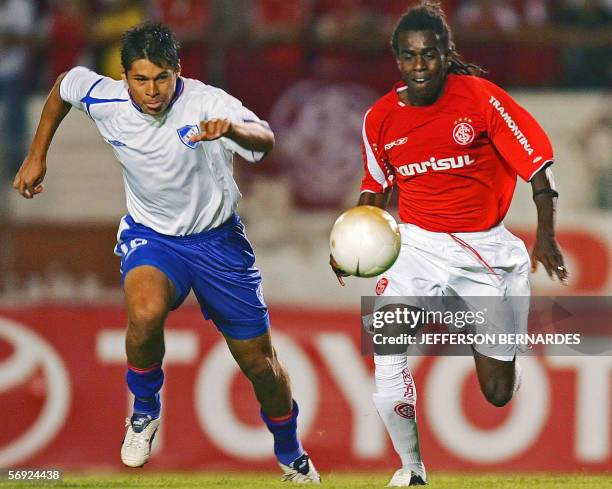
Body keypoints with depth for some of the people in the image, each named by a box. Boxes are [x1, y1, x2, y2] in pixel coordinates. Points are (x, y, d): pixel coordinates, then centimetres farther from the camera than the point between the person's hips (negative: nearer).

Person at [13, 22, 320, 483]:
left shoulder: (205, 103, -26)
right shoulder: (104, 99, -16)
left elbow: (265, 139, -44)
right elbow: (63, 85, 8)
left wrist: (231, 129, -66)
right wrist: (37, 156, 11)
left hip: (217, 238, -1)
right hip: (150, 235, 1)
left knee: (259, 360, 6)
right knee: (145, 313, -34)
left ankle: (291, 454, 35)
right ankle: (145, 410, -5)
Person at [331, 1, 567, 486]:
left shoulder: (482, 98, -13)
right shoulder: (381, 118, -2)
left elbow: (538, 165, -12)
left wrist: (546, 235, -24)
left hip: (485, 248, -2)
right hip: (418, 244, 2)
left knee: (498, 393, 2)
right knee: (387, 339, -26)